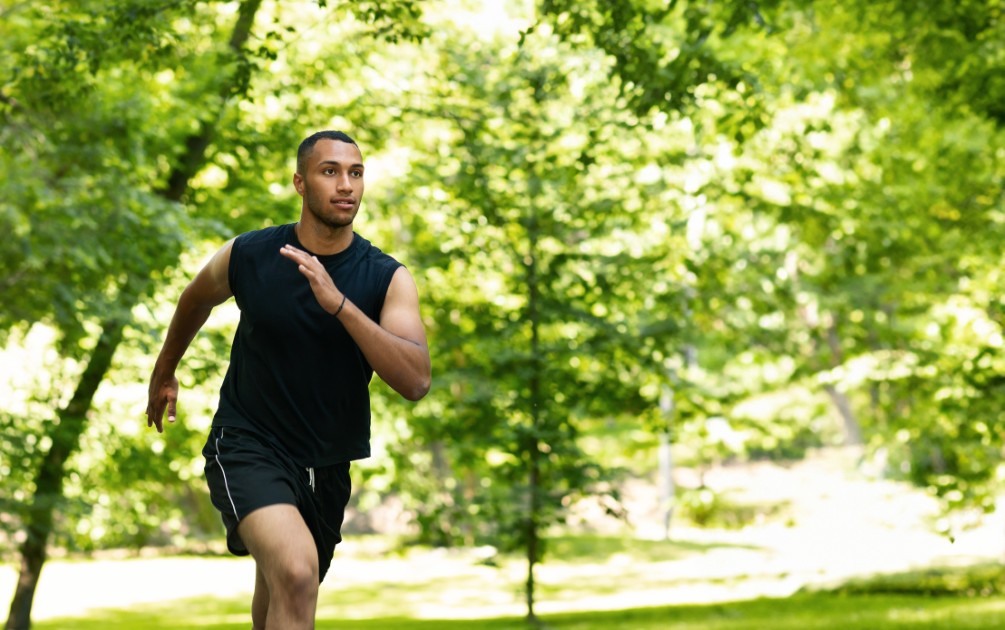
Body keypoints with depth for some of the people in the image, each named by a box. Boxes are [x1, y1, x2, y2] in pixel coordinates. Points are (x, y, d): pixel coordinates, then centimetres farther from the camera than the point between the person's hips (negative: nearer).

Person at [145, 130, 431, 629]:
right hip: (247, 444, -3)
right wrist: (164, 372, 29)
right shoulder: (247, 256, -9)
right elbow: (195, 300, 14)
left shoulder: (388, 279, -10)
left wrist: (338, 304, -33)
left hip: (327, 468, 3)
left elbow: (415, 382, -24)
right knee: (297, 572, -31)